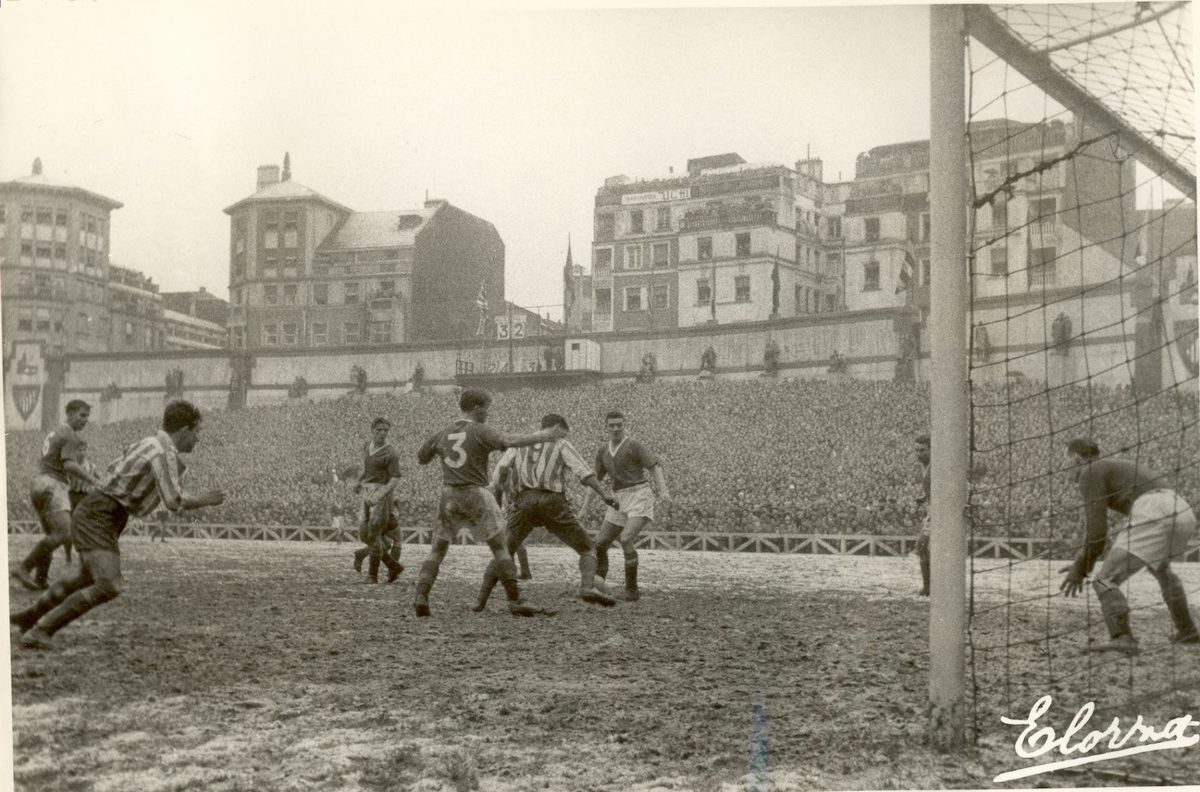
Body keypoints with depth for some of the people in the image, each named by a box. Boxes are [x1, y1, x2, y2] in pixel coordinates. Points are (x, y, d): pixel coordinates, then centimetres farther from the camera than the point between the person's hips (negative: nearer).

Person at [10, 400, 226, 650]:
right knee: (108, 587, -22)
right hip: (98, 519, -10)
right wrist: (205, 500, -11)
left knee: (88, 578, 29)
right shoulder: (165, 452, -18)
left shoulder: (149, 442, 12)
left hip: (96, 514, 10)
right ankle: (38, 632, -18)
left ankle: (29, 617, 43)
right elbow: (173, 501, -27)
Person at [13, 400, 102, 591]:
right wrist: (92, 480, -22)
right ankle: (24, 567, -19)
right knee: (63, 533, -17)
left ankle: (40, 580, 6)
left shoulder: (55, 432, 23)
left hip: (38, 482, 10)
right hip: (52, 484, -10)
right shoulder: (71, 435, -7)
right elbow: (69, 465, -20)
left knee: (52, 535, 12)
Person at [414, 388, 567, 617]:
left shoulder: (442, 434, 11)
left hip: (449, 495, 5)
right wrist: (543, 436, -22)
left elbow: (421, 459, 21)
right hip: (476, 495, -4)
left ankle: (421, 597, -3)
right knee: (500, 547, 1)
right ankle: (515, 601, -3)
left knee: (438, 549, 12)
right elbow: (508, 441, -21)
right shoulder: (480, 431, -4)